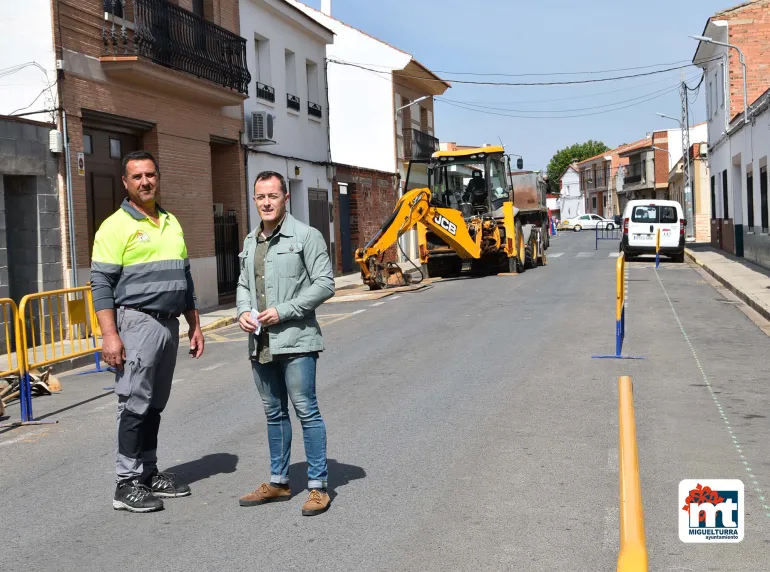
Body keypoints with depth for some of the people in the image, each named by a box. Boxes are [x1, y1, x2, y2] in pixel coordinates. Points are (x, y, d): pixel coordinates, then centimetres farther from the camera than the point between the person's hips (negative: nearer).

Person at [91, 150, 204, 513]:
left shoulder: (171, 223, 16)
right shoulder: (116, 226, -6)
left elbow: (184, 279, 21)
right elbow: (101, 284, -11)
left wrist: (194, 325, 18)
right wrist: (109, 335, -19)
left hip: (169, 324, 7)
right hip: (138, 323, -7)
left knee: (155, 404, 12)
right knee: (135, 405, -6)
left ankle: (148, 473, 21)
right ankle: (127, 484, 1)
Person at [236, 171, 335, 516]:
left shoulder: (306, 236, -6)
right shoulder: (251, 242, 14)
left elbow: (324, 284, -10)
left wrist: (283, 311, -16)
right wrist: (243, 312, 0)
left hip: (295, 341, -6)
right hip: (260, 342, 7)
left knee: (306, 411, -3)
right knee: (274, 413, 15)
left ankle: (318, 486, 6)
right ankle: (278, 482, 26)